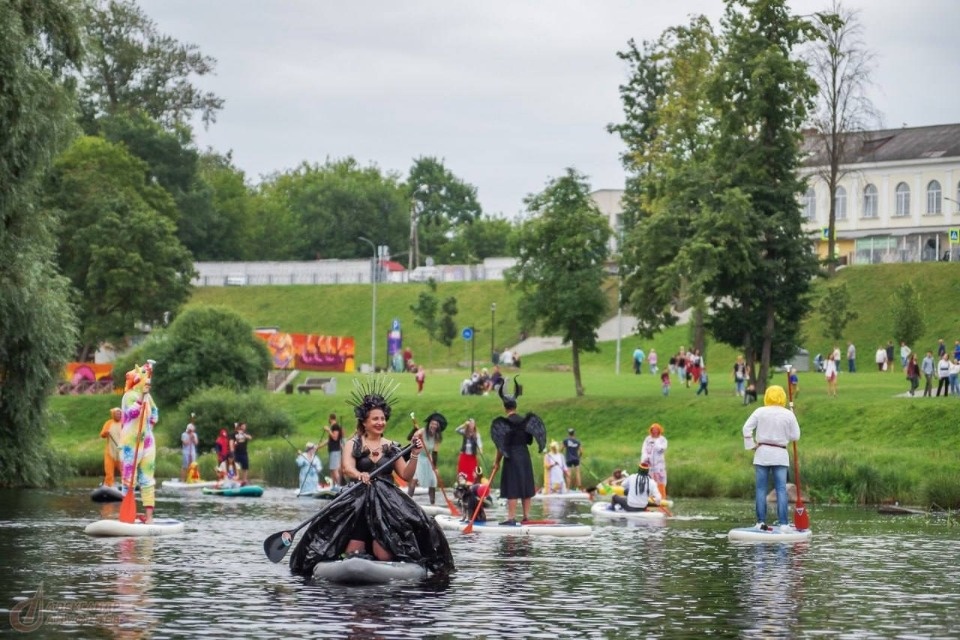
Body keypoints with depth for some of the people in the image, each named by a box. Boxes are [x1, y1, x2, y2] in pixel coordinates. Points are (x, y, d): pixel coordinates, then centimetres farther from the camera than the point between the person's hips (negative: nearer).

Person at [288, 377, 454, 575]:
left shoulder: (391, 447, 13)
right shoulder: (353, 444, 5)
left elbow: (406, 475, 9)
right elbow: (347, 468, -14)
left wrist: (414, 455, -6)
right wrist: (359, 475, -36)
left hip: (387, 503, 2)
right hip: (358, 501, -2)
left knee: (384, 555, -13)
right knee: (353, 553, -13)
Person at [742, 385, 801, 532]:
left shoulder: (760, 412, -4)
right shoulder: (788, 414, -3)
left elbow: (747, 428, -7)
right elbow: (795, 436, 0)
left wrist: (752, 446, 2)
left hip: (762, 454, 0)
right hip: (781, 455, 0)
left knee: (761, 489, 5)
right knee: (781, 489, 1)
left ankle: (761, 522, 3)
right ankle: (783, 523, -4)